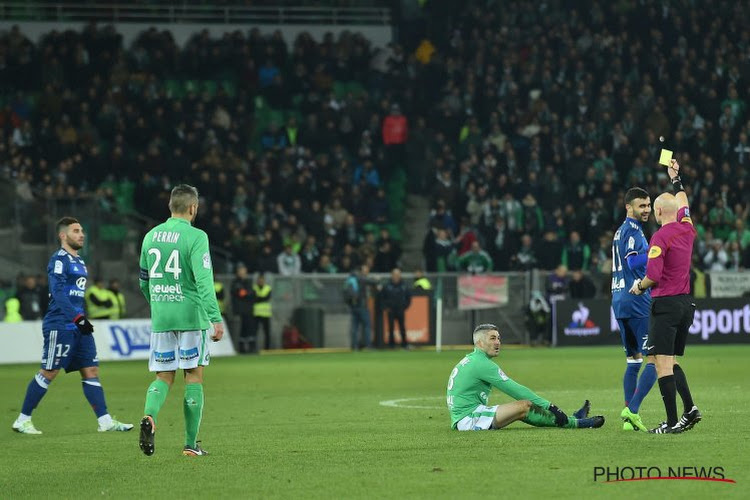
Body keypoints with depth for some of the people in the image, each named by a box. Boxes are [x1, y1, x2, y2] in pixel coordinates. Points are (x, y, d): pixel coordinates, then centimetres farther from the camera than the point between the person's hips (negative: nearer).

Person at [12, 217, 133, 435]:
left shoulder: (79, 261, 19)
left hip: (78, 327, 9)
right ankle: (22, 420, 3)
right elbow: (58, 293, -20)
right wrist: (78, 318, -25)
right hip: (60, 325, -9)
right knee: (48, 373, -5)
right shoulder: (59, 260, -10)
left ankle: (105, 421, 0)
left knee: (91, 371, 3)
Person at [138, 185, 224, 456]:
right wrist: (216, 319, -20)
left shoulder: (151, 236, 9)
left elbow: (144, 282, 17)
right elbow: (204, 281, -18)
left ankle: (149, 416, -21)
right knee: (194, 376, 5)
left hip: (160, 317, 4)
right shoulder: (195, 237, -9)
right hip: (191, 315, -4)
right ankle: (191, 444, 6)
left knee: (164, 376, 10)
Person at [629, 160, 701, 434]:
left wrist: (639, 285, -1)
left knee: (662, 364, -7)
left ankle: (672, 422, -12)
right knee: (672, 362, 16)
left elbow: (653, 276, -22)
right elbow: (682, 203, 29)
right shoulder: (686, 229, 7)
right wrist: (676, 178, 45)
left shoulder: (660, 237, -14)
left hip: (666, 304, -8)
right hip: (686, 303, 8)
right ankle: (690, 409, 1)